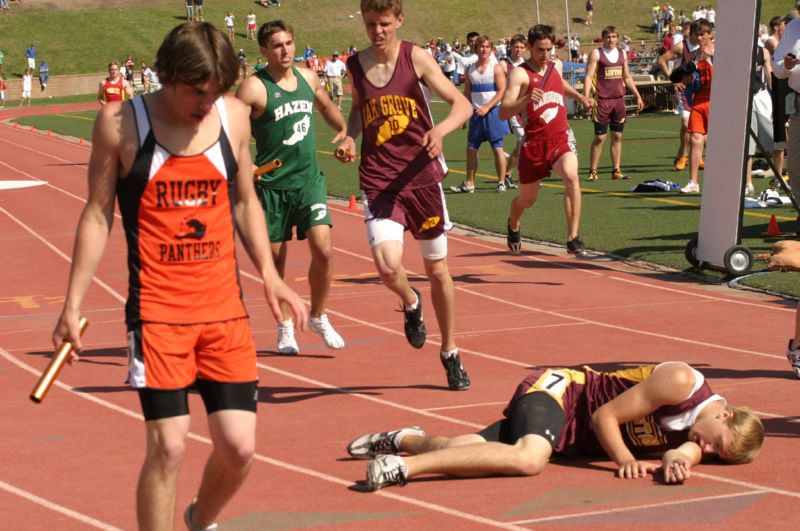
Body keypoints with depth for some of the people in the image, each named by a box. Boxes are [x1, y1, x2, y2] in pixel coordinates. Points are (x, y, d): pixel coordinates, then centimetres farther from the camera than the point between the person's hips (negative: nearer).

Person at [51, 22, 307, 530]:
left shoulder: (234, 117, 3)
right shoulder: (121, 122, -7)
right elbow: (97, 216, 0)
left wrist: (269, 273, 6)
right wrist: (73, 304, -1)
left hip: (225, 307, 3)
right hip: (157, 311, -3)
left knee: (239, 447, 2)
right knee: (169, 446, -9)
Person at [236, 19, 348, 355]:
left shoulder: (307, 77, 5)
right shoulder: (254, 88, -13)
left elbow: (326, 106, 26)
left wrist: (344, 131, 15)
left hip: (310, 179, 3)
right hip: (272, 185, -3)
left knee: (323, 250, -8)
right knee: (276, 258, 6)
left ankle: (318, 317, 14)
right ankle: (285, 327, 26)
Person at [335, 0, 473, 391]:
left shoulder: (416, 58, -5)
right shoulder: (356, 65, 3)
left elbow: (462, 104, -8)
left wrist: (440, 130, -28)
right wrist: (349, 138, 3)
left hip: (422, 177, -1)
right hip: (379, 181, 1)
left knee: (438, 270, 10)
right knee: (387, 265, -21)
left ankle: (450, 354, 30)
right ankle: (411, 303, 15)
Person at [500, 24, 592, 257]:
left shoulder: (556, 65, 8)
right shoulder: (520, 74, -11)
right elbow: (503, 113, -21)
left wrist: (580, 97, 33)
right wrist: (526, 99, -35)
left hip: (561, 136, 3)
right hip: (535, 141, -3)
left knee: (571, 177, -28)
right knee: (527, 199, 13)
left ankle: (573, 239, -24)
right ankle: (513, 226, 49)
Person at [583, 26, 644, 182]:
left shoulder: (621, 53, 12)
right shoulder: (596, 53, -4)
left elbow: (627, 77, 21)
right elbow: (589, 77, -9)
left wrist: (638, 96, 18)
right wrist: (586, 97, -20)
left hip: (619, 99, 5)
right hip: (602, 100, -5)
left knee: (617, 136, 6)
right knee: (600, 137, -4)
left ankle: (616, 170, 12)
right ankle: (593, 171, 2)